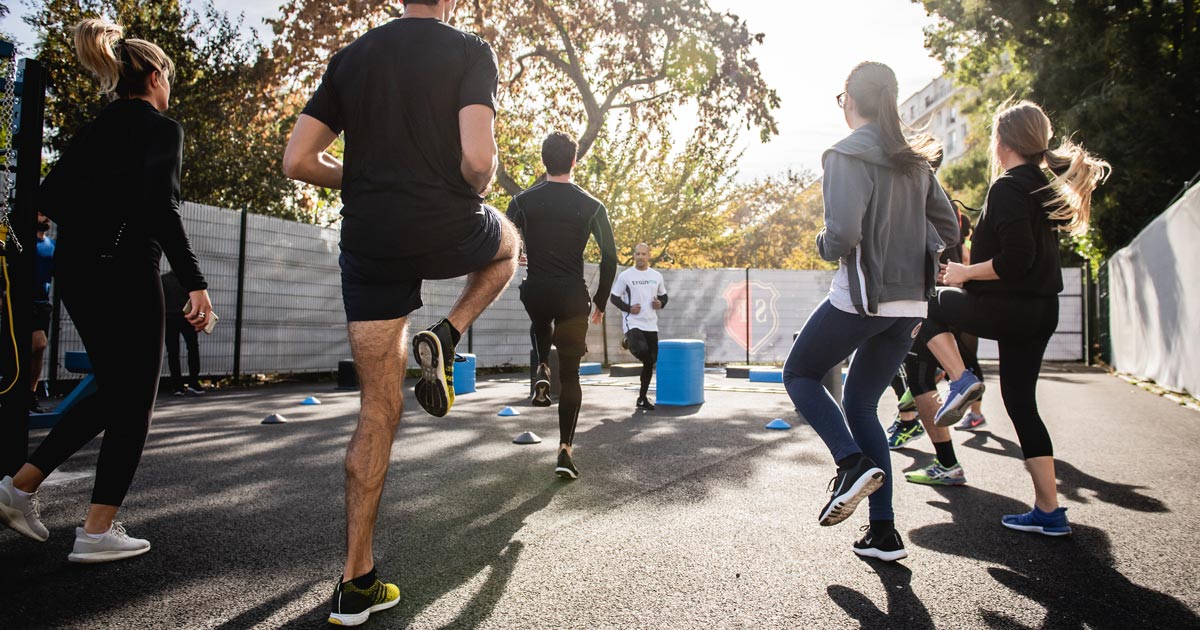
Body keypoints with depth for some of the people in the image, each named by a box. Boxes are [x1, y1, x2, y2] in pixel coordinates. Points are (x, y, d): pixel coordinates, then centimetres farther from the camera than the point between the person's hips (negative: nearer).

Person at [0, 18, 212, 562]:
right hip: (124, 273, -8)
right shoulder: (161, 128, -7)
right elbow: (161, 207, -20)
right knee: (134, 402, 2)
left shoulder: (97, 126, 16)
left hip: (75, 271, 8)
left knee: (113, 392, 20)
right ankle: (97, 532, 5)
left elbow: (51, 195, 12)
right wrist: (195, 283, -22)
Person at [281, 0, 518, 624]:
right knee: (508, 243, 34)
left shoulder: (351, 57, 12)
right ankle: (443, 342, 9)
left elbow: (298, 161, 6)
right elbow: (478, 160, -16)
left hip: (368, 242, 4)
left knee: (379, 409, 9)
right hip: (446, 232, -4)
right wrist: (474, 191, 6)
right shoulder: (469, 51, -1)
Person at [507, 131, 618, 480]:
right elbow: (610, 258, -1)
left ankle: (542, 370, 13)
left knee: (541, 324, 39)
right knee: (570, 376, 9)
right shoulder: (591, 206, -1)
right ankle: (565, 450, 3)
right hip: (573, 298, -1)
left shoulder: (523, 201, 0)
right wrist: (600, 301, 10)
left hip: (535, 293, 1)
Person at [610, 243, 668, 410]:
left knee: (650, 362, 7)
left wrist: (661, 304, -2)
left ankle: (642, 398, 20)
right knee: (642, 350, -32)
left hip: (651, 324, 5)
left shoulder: (657, 276, 9)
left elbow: (663, 295, 20)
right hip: (633, 323, -5)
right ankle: (629, 342, 4)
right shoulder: (625, 275, -3)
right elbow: (614, 297, 1)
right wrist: (628, 308, -14)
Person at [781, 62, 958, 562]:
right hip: (909, 304, 7)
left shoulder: (847, 155, -10)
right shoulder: (914, 160, 13)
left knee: (799, 374, 15)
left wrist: (823, 245, -1)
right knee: (861, 404, 16)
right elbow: (948, 231, 15)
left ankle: (853, 463, -6)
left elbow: (843, 234, -21)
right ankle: (883, 532, 14)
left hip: (861, 299, -7)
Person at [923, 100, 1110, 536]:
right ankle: (1049, 512, 16)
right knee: (1021, 403, 12)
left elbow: (1015, 259, -23)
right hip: (1041, 310, 9)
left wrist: (965, 272, -10)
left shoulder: (1007, 187, -14)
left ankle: (961, 381, 1)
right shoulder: (1046, 186, 14)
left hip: (1009, 309, -9)